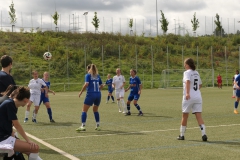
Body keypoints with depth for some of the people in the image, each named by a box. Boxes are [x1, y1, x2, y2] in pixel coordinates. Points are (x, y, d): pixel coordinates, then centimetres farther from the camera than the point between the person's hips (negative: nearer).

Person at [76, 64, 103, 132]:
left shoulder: (88, 75, -1)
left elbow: (86, 84, -15)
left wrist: (81, 92, -8)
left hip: (90, 94, -5)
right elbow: (101, 85, 15)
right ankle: (98, 126, 18)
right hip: (98, 94, 5)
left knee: (84, 110, 0)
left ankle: (83, 126, -8)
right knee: (95, 110, 20)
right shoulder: (97, 76, 14)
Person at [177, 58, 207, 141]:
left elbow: (188, 81, -24)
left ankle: (182, 135, 18)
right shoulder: (197, 73, 16)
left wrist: (187, 93, -33)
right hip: (198, 96, 5)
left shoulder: (187, 72, -5)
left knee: (185, 116, 8)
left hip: (189, 97, -5)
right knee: (199, 116, 0)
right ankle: (203, 134, -13)